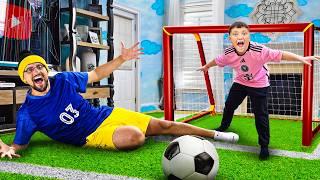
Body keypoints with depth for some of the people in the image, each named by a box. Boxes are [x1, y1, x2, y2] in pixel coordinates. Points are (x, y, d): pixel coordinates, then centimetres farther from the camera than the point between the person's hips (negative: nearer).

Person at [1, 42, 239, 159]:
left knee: (163, 125, 2)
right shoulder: (28, 113, -11)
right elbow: (20, 143, -2)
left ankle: (215, 134, 16)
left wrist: (122, 58, 1)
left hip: (107, 114, 4)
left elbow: (96, 74, 8)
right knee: (134, 136, -35)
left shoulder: (63, 80, -4)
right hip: (91, 135, -4)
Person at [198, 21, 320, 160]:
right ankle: (223, 127, 49)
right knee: (229, 105, 19)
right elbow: (217, 61, -1)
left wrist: (301, 58, -43)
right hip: (240, 82, 4)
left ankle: (264, 146, 10)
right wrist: (206, 66, 17)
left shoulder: (259, 51, -36)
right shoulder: (228, 53, -22)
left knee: (261, 115, -6)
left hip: (259, 84, -4)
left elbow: (280, 54, -34)